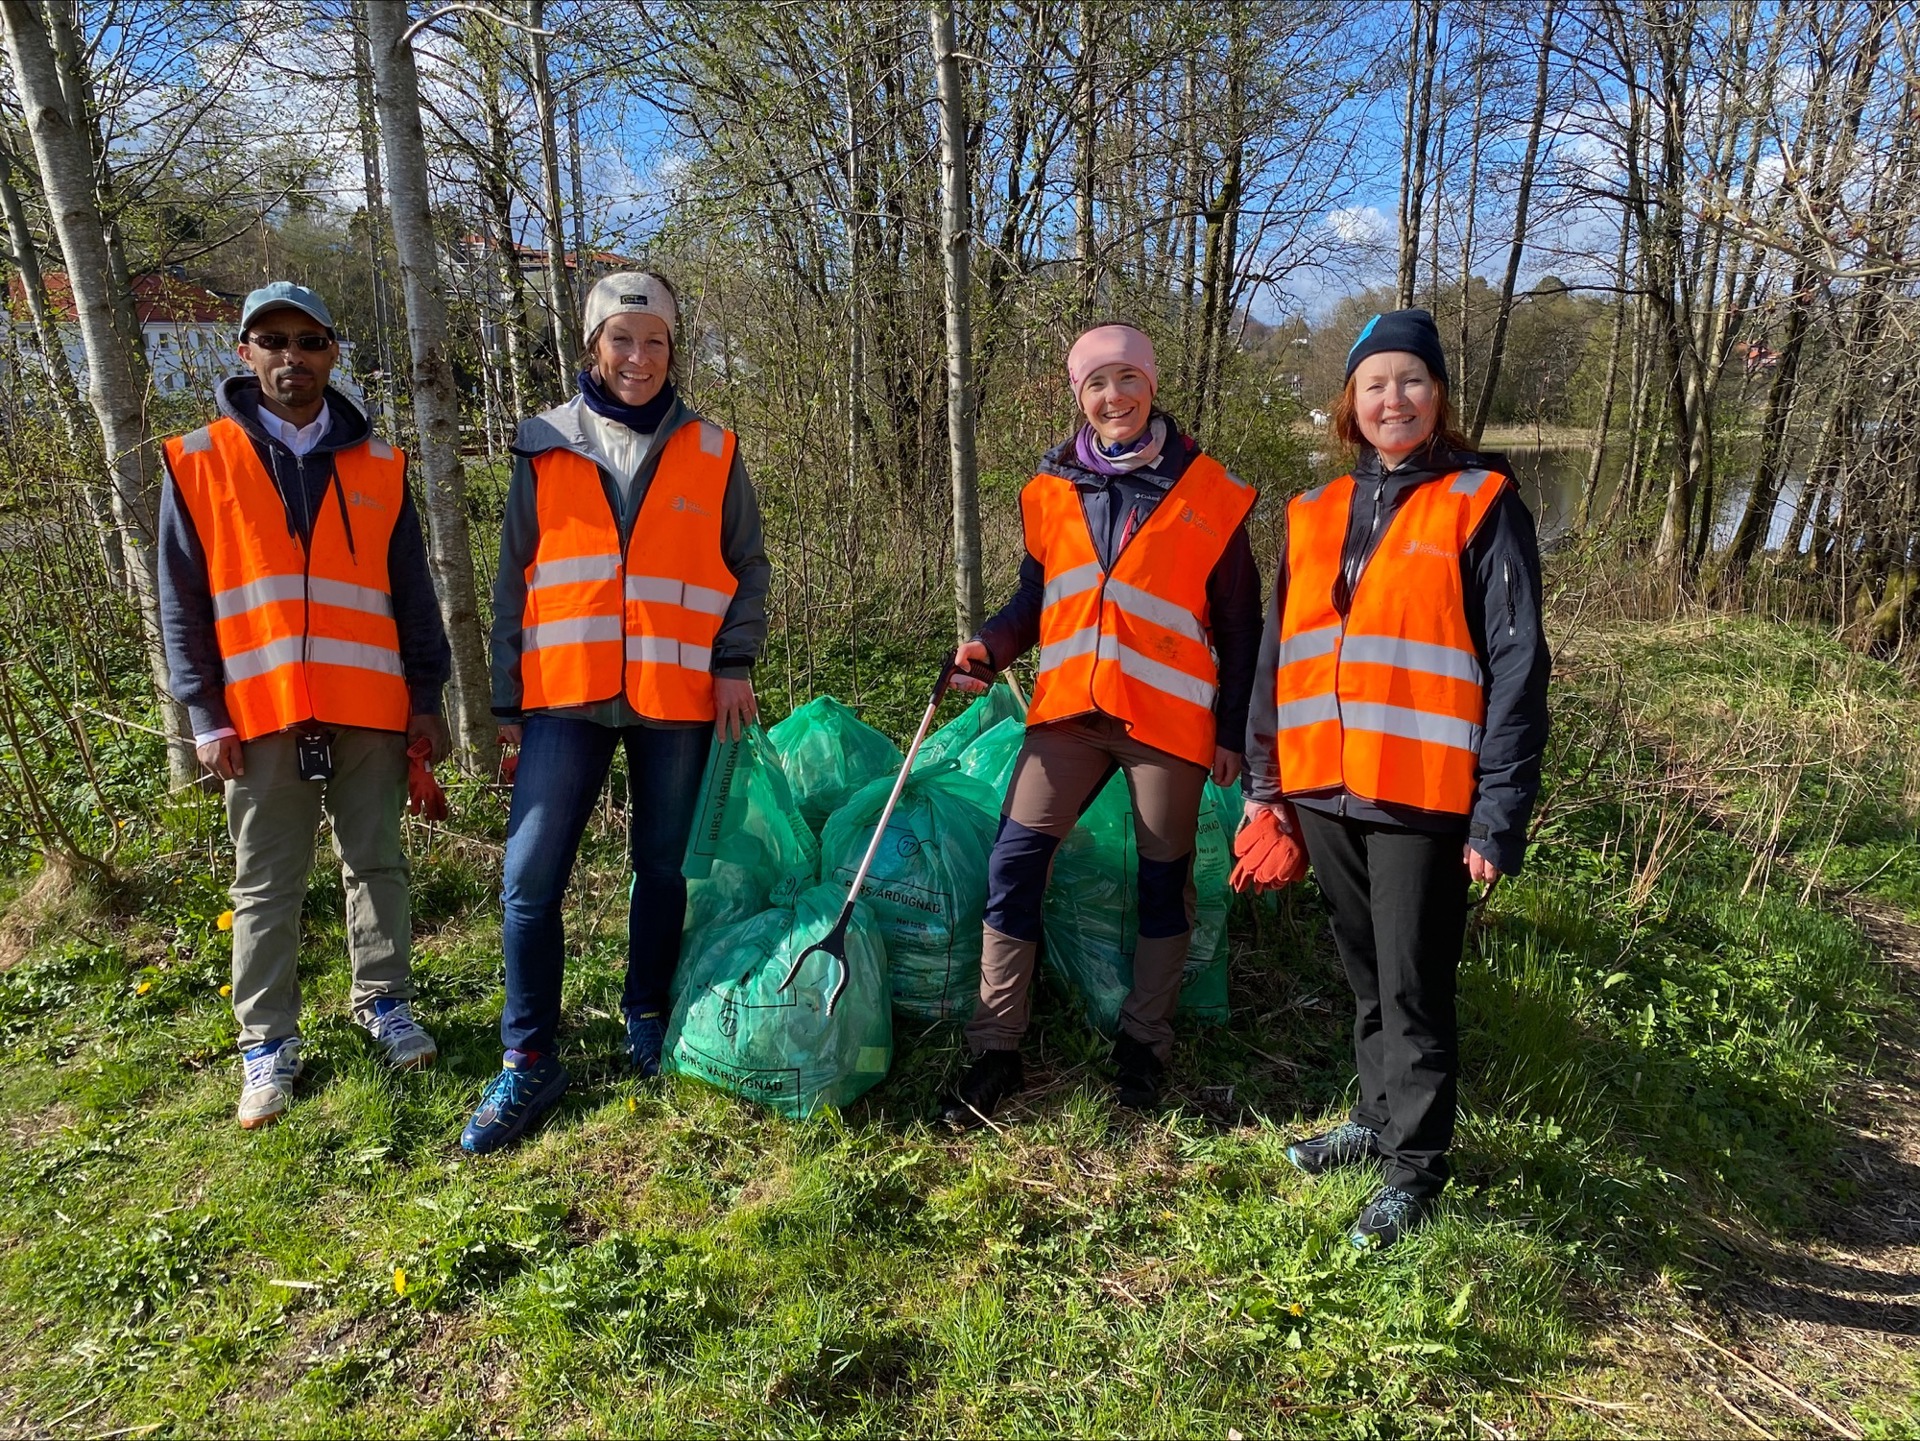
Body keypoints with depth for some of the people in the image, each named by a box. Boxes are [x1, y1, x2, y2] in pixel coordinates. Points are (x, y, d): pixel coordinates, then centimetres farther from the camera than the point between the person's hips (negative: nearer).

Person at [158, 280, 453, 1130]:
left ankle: (384, 1003, 25)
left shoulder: (378, 467, 8)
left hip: (371, 710, 1)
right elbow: (182, 604, 2)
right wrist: (205, 713, -3)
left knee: (376, 865, 10)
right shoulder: (198, 463, 3)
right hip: (261, 715, -1)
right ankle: (268, 1043, 17)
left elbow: (411, 593, 9)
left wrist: (426, 696, 5)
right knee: (266, 886, 6)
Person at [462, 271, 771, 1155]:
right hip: (566, 695, 0)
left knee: (664, 868, 9)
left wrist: (735, 660, -4)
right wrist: (508, 697, 7)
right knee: (530, 878, -5)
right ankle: (527, 1062, 8)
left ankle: (647, 1019, 29)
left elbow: (747, 568, 10)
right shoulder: (546, 448, 7)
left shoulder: (711, 452, 7)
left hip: (678, 697, 0)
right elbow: (514, 580, 9)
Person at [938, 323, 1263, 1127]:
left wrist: (1233, 730, 1)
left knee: (1163, 880, 9)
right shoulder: (1051, 489, 7)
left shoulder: (1209, 494, -1)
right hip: (1070, 708, 2)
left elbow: (1238, 625, 3)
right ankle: (995, 1051, 5)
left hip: (1169, 714, -2)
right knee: (1013, 860, -7)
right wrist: (991, 646, -6)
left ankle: (1144, 1044, 28)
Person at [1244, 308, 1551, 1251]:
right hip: (1327, 791, 5)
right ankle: (1380, 1118, 36)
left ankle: (1415, 1164, 21)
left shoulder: (1481, 505, -4)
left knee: (1414, 988, 4)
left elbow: (1516, 667, -8)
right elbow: (1280, 653, 15)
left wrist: (1498, 816, -13)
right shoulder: (1315, 516, 11)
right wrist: (1265, 780, 13)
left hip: (1422, 795, -5)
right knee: (1367, 979, 18)